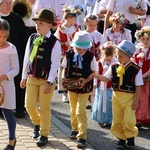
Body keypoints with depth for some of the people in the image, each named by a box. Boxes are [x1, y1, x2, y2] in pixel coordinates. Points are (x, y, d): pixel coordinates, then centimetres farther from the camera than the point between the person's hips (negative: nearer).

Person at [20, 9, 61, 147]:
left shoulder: (54, 42, -11)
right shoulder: (32, 38, 3)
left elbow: (55, 64, -13)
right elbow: (27, 58, 10)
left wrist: (50, 82, -17)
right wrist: (24, 77, 10)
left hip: (46, 79, -4)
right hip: (32, 78, 4)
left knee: (44, 108, 2)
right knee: (29, 105, 3)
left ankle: (44, 135, 15)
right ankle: (37, 123, 34)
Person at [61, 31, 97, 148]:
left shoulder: (90, 56, -14)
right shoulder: (69, 54, -8)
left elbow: (93, 72, -8)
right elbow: (64, 68, 3)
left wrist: (86, 80, -24)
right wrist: (64, 77, -16)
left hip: (84, 88, -4)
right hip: (71, 87, 4)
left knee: (80, 112, -10)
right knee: (73, 110, 20)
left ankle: (82, 136, -3)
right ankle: (75, 129, 42)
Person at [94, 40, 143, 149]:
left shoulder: (136, 69, -14)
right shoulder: (114, 67, -2)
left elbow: (138, 86, -10)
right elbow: (107, 78, 4)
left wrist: (136, 101, -11)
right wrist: (97, 76, -15)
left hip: (129, 98, -4)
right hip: (116, 96, 5)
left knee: (128, 120, -4)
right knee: (117, 119, 11)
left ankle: (131, 137, 21)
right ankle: (121, 139, 26)